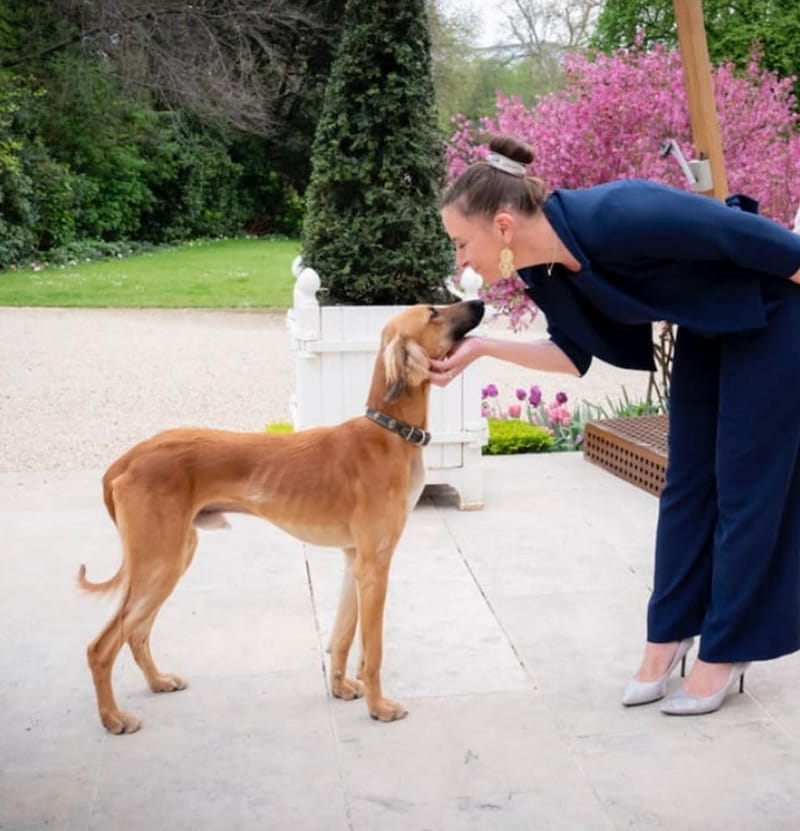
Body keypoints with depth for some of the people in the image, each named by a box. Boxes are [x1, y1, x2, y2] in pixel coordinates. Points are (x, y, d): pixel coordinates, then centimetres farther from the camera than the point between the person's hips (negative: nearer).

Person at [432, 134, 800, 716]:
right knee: (687, 485, 10)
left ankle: (725, 652, 12)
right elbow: (574, 353, 1)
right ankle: (669, 636, 21)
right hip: (707, 331, 8)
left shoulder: (615, 217, -36)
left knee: (747, 489, 0)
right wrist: (482, 348, -12)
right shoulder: (548, 268, -12)